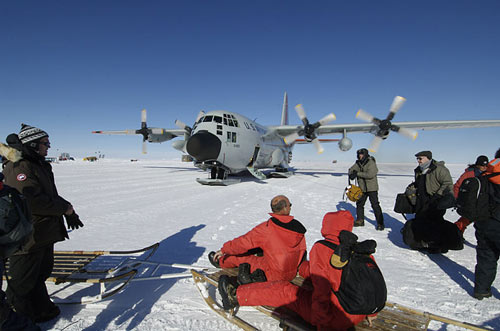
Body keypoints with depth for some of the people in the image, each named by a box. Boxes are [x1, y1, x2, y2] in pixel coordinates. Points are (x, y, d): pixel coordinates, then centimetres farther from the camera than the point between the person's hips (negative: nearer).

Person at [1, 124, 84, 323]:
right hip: (27, 237, -10)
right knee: (23, 281, 7)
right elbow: (33, 201, -27)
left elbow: (51, 195, 19)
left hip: (45, 234, 10)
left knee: (42, 272, 21)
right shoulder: (19, 168, -19)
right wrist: (65, 208, -15)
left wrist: (69, 212, 9)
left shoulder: (40, 165, 13)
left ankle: (41, 310, 36)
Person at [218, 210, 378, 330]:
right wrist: (371, 312, 22)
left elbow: (321, 290, -21)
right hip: (360, 314, 7)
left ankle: (235, 296, 15)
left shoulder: (321, 249, -19)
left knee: (284, 290, 3)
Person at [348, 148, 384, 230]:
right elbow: (351, 169, 8)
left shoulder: (371, 163, -16)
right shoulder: (358, 163, 4)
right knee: (359, 204, 15)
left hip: (372, 188, -7)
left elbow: (370, 174, -27)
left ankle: (380, 223, 2)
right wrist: (351, 174, -15)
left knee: (375, 205, -7)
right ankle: (360, 220, 29)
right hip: (362, 188, 7)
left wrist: (358, 173, -23)